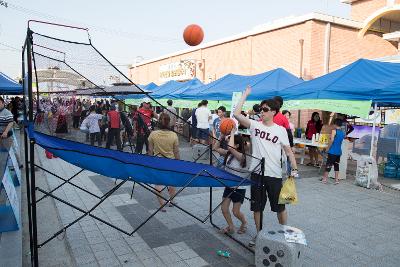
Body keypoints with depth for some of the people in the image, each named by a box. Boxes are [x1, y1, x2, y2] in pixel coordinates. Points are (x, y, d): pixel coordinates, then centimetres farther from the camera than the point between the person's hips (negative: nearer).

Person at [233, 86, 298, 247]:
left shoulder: (280, 130, 0)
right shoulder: (254, 125, 2)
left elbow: (288, 151, 3)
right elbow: (236, 114, -9)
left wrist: (294, 168, -9)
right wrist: (245, 94, -4)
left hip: (274, 175, -1)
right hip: (257, 173, 1)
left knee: (280, 207, 11)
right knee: (257, 207, 13)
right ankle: (259, 234, 32)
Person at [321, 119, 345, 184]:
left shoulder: (334, 131, -11)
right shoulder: (343, 132, 7)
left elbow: (332, 140, -19)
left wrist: (328, 148, -11)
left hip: (332, 151, -6)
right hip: (339, 152, 6)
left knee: (329, 165, 0)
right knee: (336, 165, 12)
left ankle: (324, 179, 6)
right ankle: (336, 180, 13)